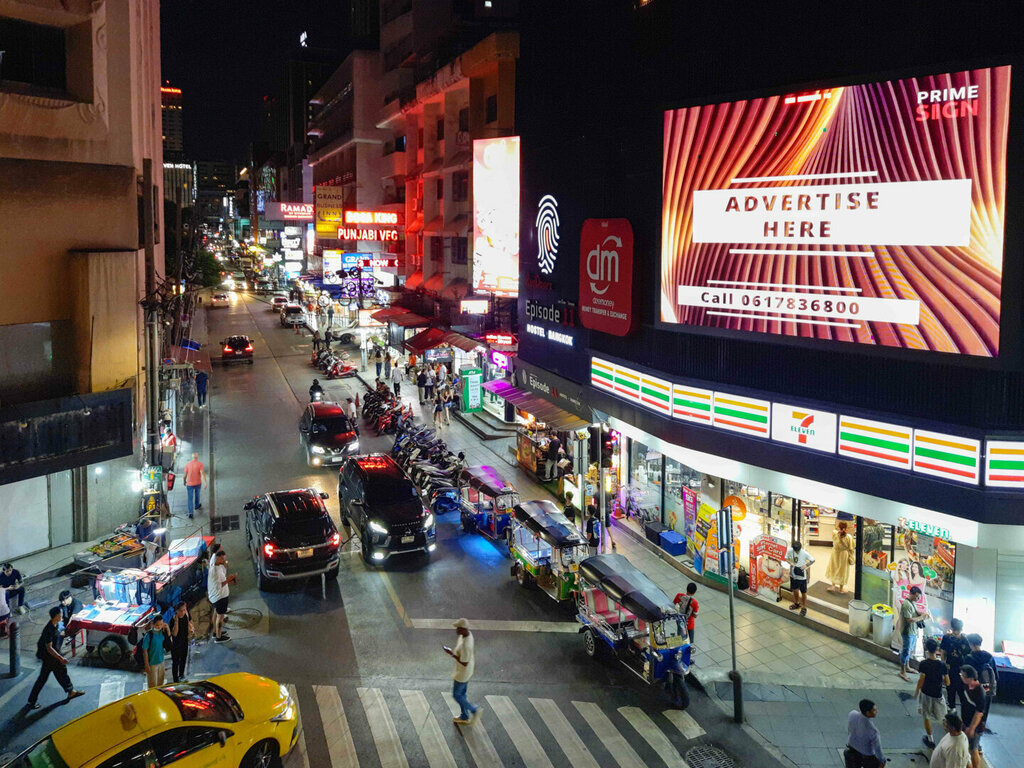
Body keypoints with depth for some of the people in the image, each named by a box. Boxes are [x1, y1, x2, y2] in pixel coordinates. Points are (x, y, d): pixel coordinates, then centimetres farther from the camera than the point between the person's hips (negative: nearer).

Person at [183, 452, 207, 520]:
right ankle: (197, 506, 49)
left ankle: (191, 513, -7)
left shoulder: (187, 464, -6)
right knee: (197, 494, 26)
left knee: (190, 499, 3)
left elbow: (185, 475, -1)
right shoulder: (200, 464, -11)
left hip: (189, 484, 0)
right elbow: (202, 473, -21)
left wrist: (185, 481, 17)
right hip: (198, 483, 0)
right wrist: (205, 482, -24)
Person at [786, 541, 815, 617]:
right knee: (795, 590, 21)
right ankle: (796, 603, 42)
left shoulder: (804, 553, -21)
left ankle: (804, 608, 18)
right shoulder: (790, 551, -13)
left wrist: (806, 566, -26)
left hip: (801, 576, -4)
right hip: (793, 574, 4)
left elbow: (813, 560, -11)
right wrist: (790, 562, -17)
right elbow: (786, 558, 4)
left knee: (803, 592, 5)